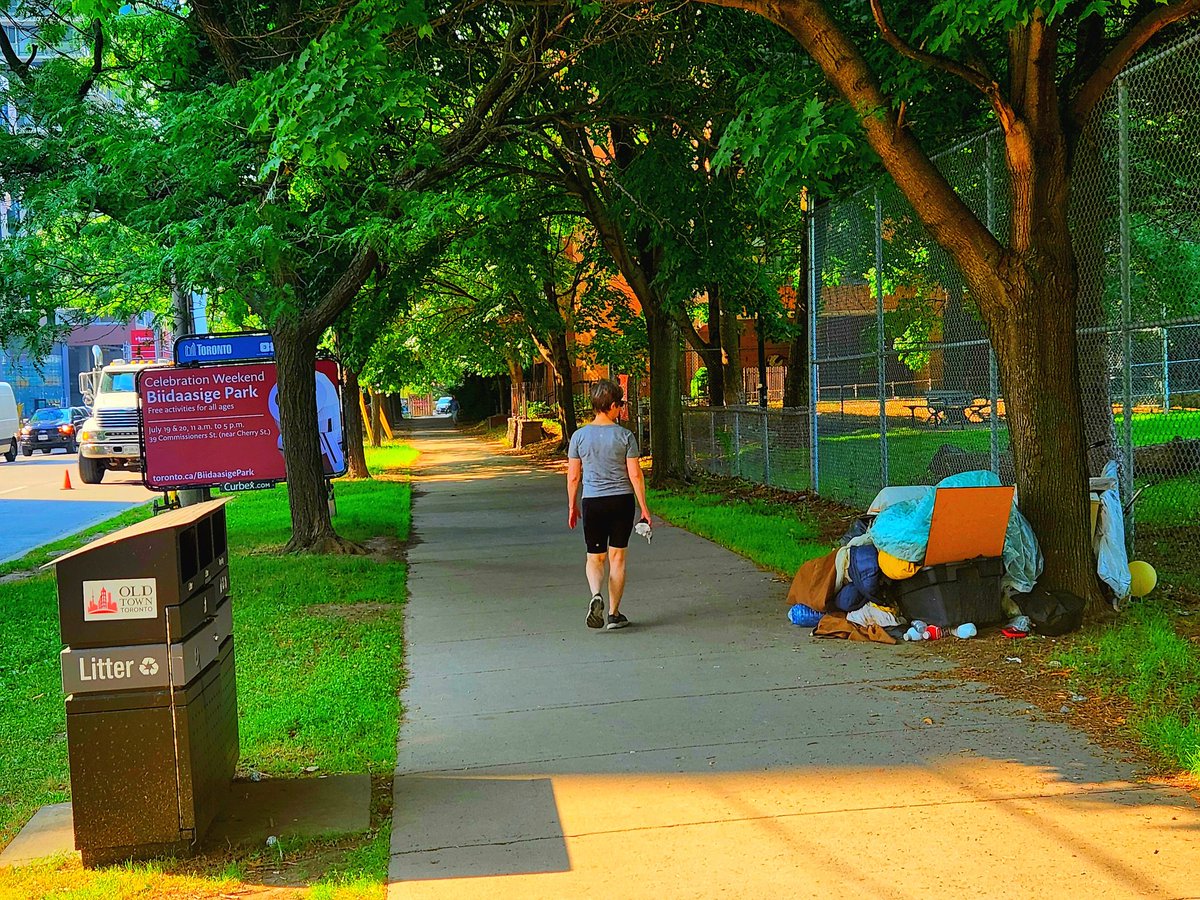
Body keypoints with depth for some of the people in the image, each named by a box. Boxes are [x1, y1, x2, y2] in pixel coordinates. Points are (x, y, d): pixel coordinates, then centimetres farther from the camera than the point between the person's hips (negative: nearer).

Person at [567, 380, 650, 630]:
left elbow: (573, 476, 3)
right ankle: (614, 614, 10)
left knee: (595, 557, 13)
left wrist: (572, 506, 15)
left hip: (592, 502, 1)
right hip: (622, 500, -1)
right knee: (617, 557, 8)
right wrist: (644, 508, 2)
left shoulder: (580, 436, -1)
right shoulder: (625, 436, -6)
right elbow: (635, 475, -6)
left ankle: (596, 595, -15)